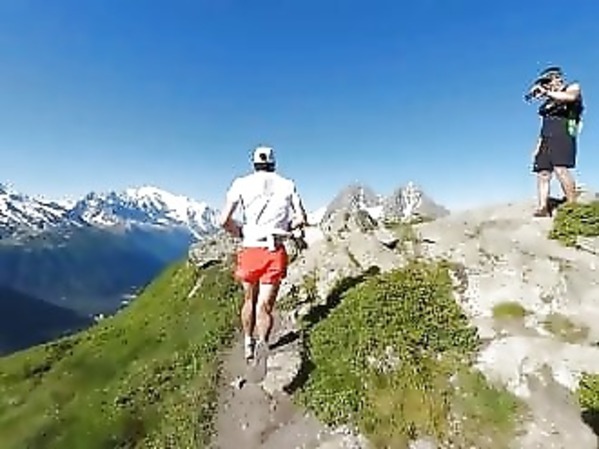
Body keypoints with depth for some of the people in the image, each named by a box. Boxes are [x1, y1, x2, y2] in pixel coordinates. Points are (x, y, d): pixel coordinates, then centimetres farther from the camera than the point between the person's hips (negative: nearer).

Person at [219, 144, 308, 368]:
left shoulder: (241, 183, 2)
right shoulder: (287, 184, 6)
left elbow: (224, 220, -6)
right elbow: (301, 219, 1)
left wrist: (241, 233, 12)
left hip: (250, 250, 1)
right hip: (276, 253, 0)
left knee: (250, 300, 23)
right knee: (265, 306, 7)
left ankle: (248, 344, 35)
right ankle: (262, 341, -16)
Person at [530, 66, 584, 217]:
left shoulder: (573, 88, 13)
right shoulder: (548, 103, 29)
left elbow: (570, 97, -13)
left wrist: (546, 92, -5)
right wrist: (538, 146, 15)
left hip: (563, 136, -6)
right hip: (546, 140, 7)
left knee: (560, 169, -23)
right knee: (543, 173, -7)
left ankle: (573, 204, -22)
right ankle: (543, 208, -13)